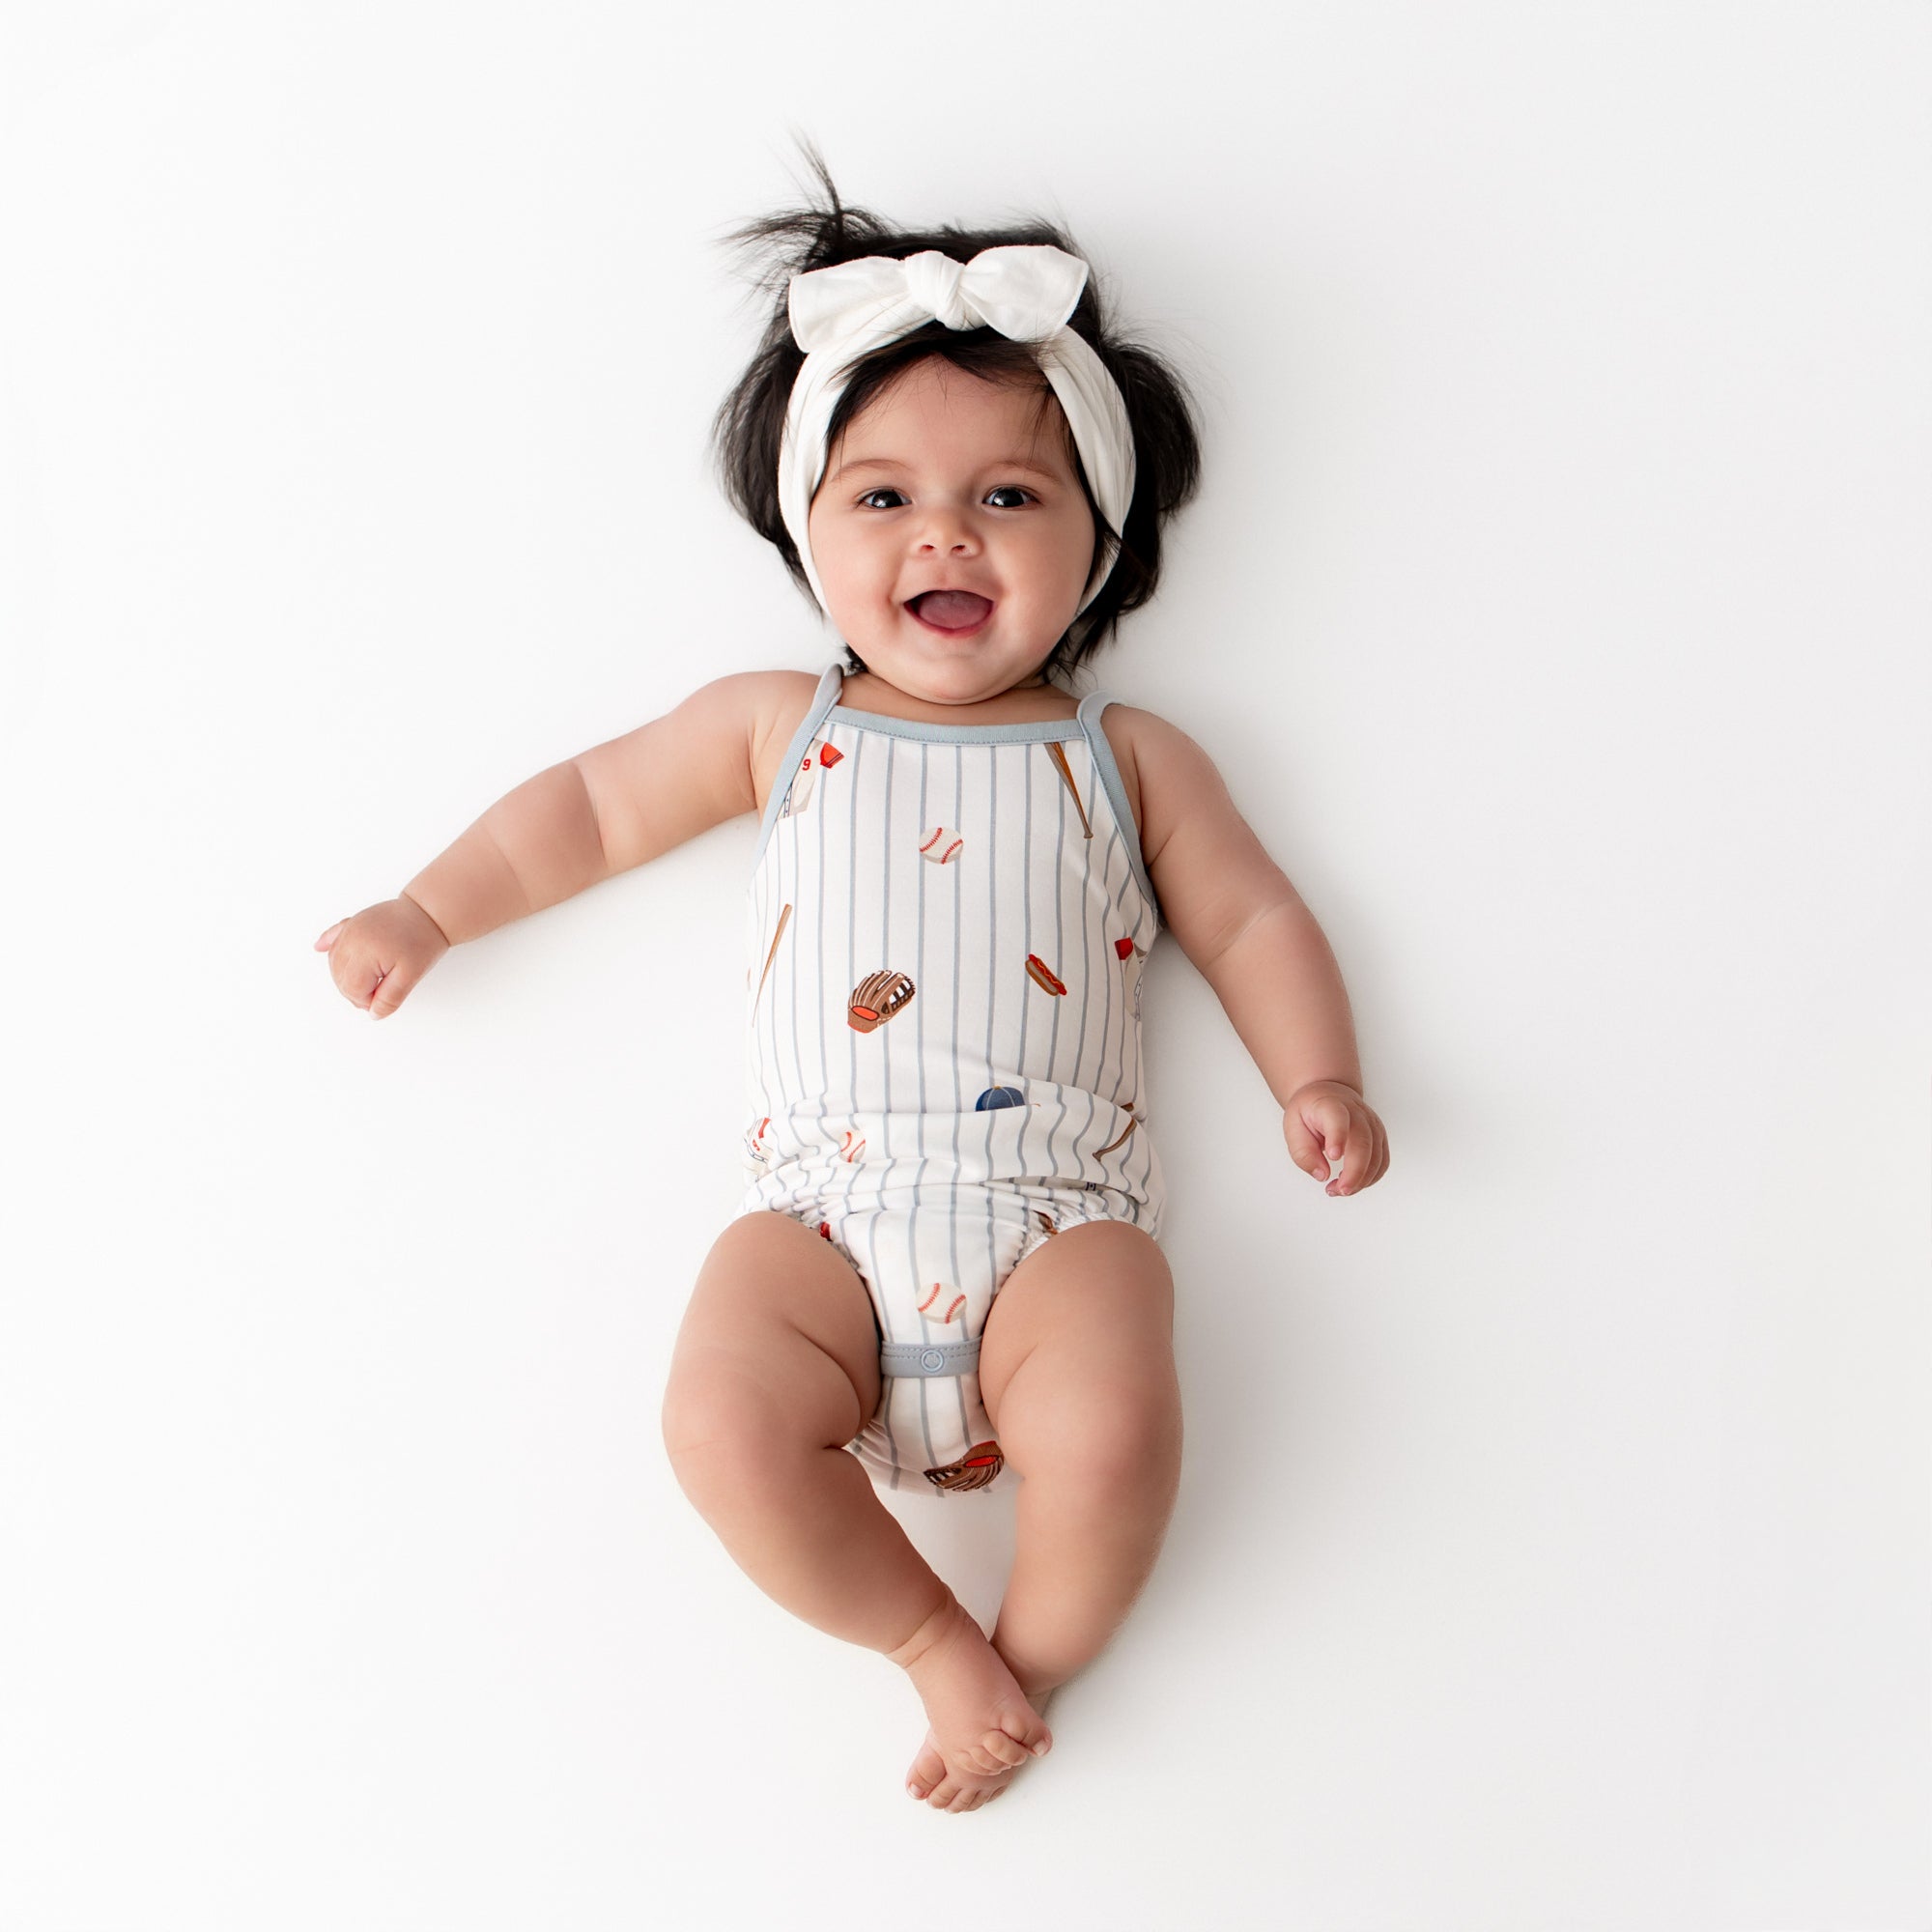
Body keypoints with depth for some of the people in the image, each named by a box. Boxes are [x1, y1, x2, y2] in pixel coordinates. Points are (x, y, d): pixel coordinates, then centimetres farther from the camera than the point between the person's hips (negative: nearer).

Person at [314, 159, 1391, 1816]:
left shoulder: (1127, 759, 17)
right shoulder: (779, 728, 19)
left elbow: (1254, 922, 16)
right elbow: (598, 803, 26)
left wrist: (1318, 1083, 1)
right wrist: (431, 912, 22)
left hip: (1058, 1204, -1)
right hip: (827, 1205, 1)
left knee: (1110, 1429, -30)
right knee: (721, 1421, -26)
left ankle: (1038, 1655, 2)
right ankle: (931, 1638, 0)